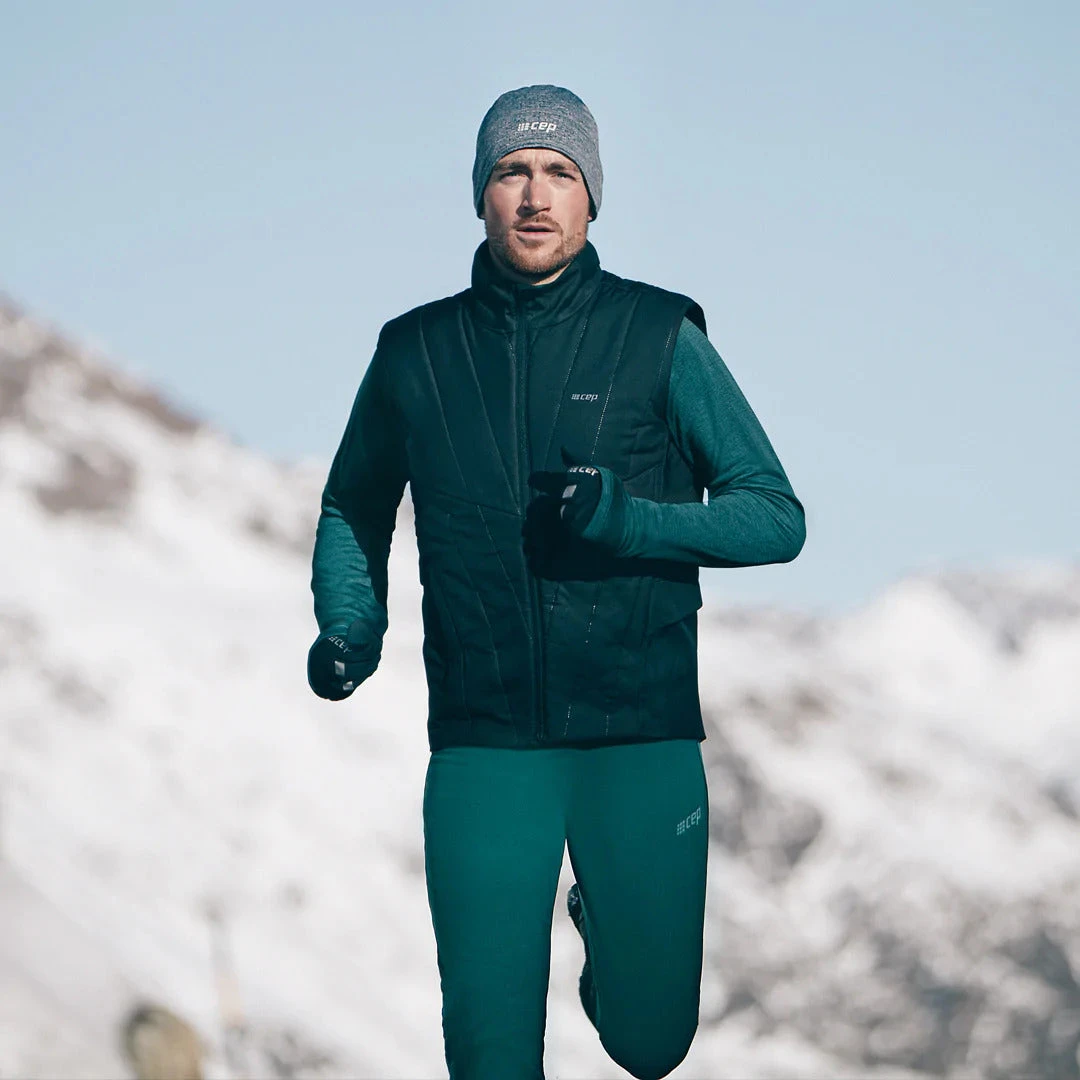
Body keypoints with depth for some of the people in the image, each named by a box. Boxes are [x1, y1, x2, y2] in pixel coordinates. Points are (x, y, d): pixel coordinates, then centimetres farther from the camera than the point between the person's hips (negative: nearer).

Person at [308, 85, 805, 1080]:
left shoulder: (661, 339, 0)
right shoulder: (415, 353, 6)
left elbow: (776, 519, -1)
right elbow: (353, 512, 22)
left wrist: (628, 516, -17)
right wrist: (349, 629, 4)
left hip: (639, 736, -1)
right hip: (485, 745, 1)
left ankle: (605, 922, 36)